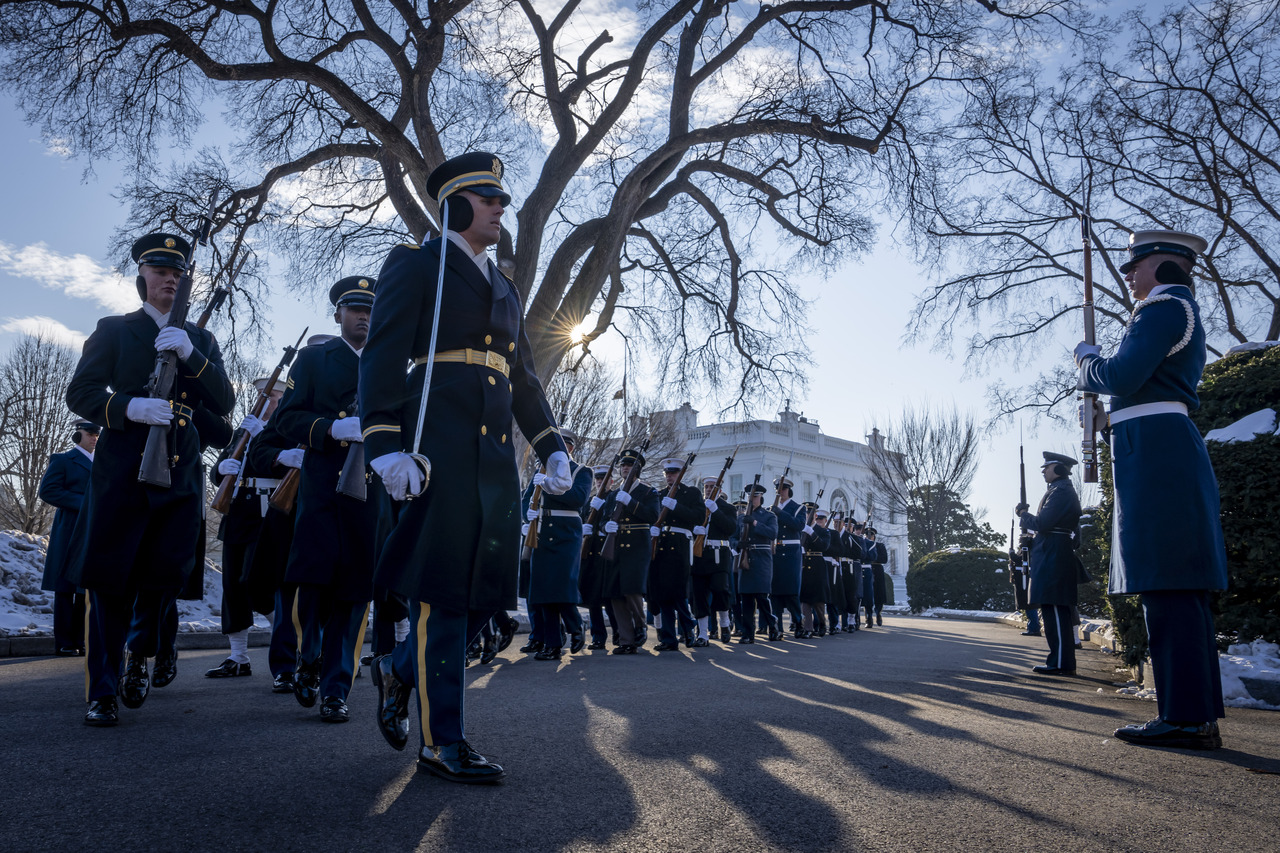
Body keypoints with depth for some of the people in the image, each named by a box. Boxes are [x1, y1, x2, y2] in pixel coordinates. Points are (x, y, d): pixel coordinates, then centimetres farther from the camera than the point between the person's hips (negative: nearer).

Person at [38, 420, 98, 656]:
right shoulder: (63, 460, 3)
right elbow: (47, 490, -8)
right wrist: (83, 503, -15)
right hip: (71, 532, -6)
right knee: (66, 588, -1)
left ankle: (80, 641, 10)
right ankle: (64, 643, 3)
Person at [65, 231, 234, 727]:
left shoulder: (201, 341, 17)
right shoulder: (113, 330, 11)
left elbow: (224, 405, 4)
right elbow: (80, 394, 2)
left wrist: (190, 356, -11)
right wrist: (129, 408, -17)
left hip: (180, 472, 2)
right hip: (122, 468, -2)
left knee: (166, 575, -1)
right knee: (109, 580, -2)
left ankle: (139, 653, 27)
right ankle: (102, 692, 9)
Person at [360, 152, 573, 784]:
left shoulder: (504, 288, 25)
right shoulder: (416, 264, 4)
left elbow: (524, 378, 25)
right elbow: (383, 356, -7)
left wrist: (552, 448, 14)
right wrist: (387, 446, -19)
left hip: (495, 455, 8)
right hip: (441, 447, -7)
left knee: (491, 586, 6)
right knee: (443, 587, -4)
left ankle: (400, 670, 29)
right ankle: (441, 740, 6)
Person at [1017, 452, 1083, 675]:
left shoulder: (1060, 492, -12)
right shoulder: (1064, 490, 21)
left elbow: (1043, 523, -18)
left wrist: (1023, 515, -2)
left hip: (1052, 559, -11)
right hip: (1055, 558, 11)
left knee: (1054, 610, -10)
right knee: (1060, 612, 12)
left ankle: (1060, 663, -8)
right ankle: (1064, 662, 17)